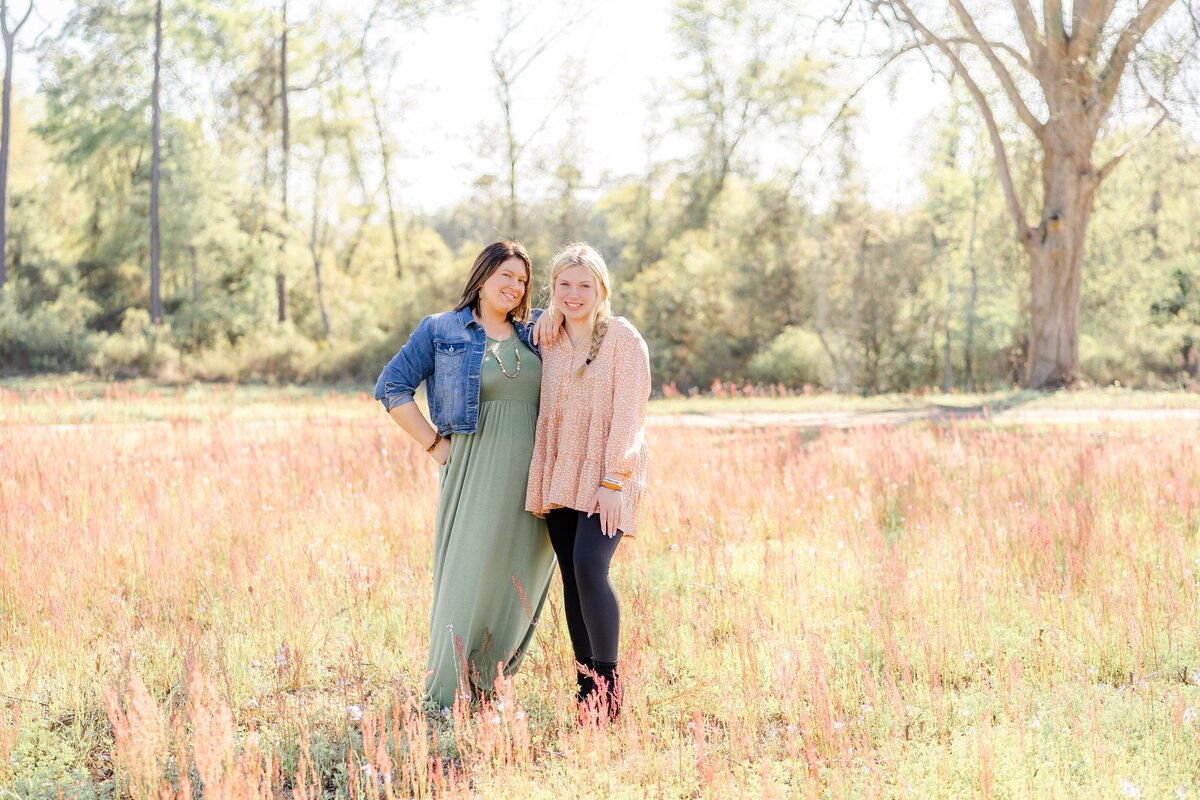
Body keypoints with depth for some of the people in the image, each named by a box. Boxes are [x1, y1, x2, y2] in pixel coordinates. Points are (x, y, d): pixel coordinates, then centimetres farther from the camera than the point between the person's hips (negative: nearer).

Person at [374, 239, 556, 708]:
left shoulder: (535, 333, 13)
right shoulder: (441, 331, 3)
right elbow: (391, 388, 1)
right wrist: (434, 445, -4)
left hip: (531, 475, 4)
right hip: (475, 471, -4)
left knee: (519, 579, 4)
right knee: (469, 575, -8)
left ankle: (489, 682, 17)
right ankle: (448, 693, -1)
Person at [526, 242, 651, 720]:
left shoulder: (623, 339, -5)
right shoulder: (549, 339, 10)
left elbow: (627, 415, -11)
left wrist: (613, 482, -16)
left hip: (605, 479, -5)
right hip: (560, 477, 5)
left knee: (589, 567, -20)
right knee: (571, 577, 4)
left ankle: (609, 686, -13)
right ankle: (585, 686, 11)